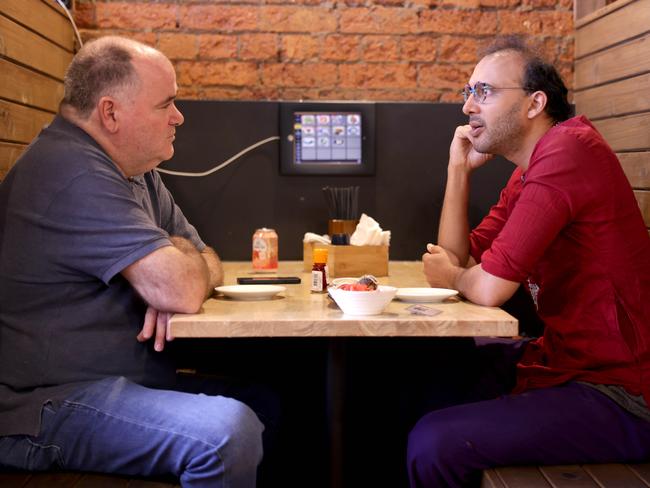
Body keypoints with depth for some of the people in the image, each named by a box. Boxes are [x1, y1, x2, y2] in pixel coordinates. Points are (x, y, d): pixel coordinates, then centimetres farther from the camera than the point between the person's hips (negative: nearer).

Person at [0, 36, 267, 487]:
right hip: (49, 405, -10)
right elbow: (182, 290, -26)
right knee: (229, 432, -28)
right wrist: (180, 258, -2)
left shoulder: (134, 171, 12)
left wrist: (180, 273, -10)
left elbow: (207, 264, 14)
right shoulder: (78, 176, -21)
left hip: (129, 380, 10)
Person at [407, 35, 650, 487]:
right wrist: (460, 169, 2)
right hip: (565, 359, 10)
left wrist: (452, 276, -1)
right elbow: (458, 258, 12)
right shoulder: (527, 174, 10)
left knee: (433, 442, -22)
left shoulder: (568, 148, -22)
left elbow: (488, 288, -25)